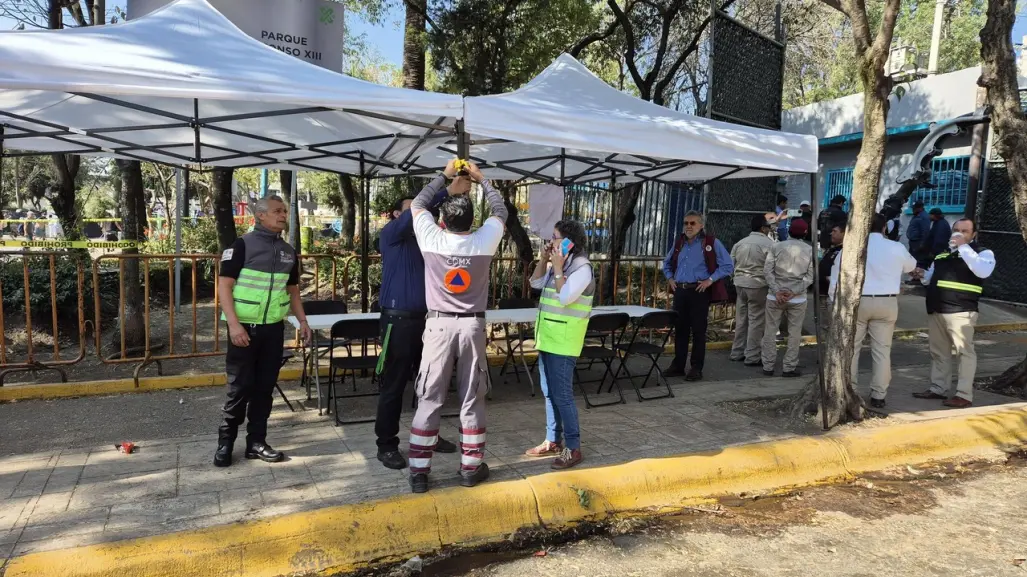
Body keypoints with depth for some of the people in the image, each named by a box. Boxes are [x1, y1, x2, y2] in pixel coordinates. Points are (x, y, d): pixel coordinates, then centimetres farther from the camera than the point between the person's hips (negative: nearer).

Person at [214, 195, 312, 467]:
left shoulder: (288, 251, 10)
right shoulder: (242, 245, -7)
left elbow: (292, 289, 19)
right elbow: (224, 285, -10)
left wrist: (302, 321, 8)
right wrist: (234, 324, -19)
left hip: (274, 328, 5)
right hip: (245, 327, -5)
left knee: (265, 386, 9)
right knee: (240, 387, 0)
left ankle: (256, 441, 19)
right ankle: (225, 441, 15)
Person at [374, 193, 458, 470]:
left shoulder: (421, 240, 20)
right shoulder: (391, 233, -4)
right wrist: (448, 190, -22)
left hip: (424, 318, 7)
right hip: (398, 320, -7)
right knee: (394, 385, -1)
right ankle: (387, 445, 10)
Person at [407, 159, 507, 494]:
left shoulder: (432, 240, -7)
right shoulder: (484, 241, -6)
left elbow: (418, 204, 12)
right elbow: (501, 210, 14)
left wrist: (445, 177, 20)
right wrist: (481, 180, 23)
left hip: (439, 325, 0)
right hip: (472, 326, 0)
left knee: (429, 400, 4)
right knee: (472, 400, 9)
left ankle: (418, 472, 8)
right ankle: (471, 468, 17)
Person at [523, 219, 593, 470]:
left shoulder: (581, 267, -14)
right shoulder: (557, 264, 12)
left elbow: (565, 298, -23)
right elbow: (536, 283, 17)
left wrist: (558, 268, -19)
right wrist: (544, 260, 4)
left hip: (563, 342, -9)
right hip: (548, 338, 9)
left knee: (562, 395, -6)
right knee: (549, 393, 14)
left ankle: (573, 448, 2)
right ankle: (553, 441, 25)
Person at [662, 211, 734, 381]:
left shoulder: (711, 243, -5)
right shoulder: (679, 242, 12)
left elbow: (728, 266, -8)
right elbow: (667, 262, 28)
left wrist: (710, 280, -14)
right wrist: (670, 278, 12)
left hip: (699, 292, -5)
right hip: (680, 291, 5)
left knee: (698, 331, 1)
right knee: (680, 329, 11)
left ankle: (696, 369, 9)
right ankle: (678, 366, 21)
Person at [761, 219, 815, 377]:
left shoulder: (777, 247, 1)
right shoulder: (810, 250, 1)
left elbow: (768, 270, -6)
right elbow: (810, 276, -5)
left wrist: (776, 291, -10)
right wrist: (794, 291, -10)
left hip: (775, 296, 1)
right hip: (798, 298, 0)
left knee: (770, 331, 8)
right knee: (794, 333, 7)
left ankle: (768, 367, 11)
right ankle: (789, 368, 8)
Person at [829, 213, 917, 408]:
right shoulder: (897, 248, 1)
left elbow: (837, 277, -2)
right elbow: (911, 266, 23)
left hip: (856, 301, -1)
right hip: (887, 303, 1)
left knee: (851, 347, 8)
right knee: (882, 350, 8)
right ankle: (878, 396, 11)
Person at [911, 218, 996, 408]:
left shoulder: (983, 252, -1)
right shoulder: (943, 253, 18)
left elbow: (983, 271, -23)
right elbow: (933, 276, 30)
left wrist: (963, 247, -19)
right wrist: (923, 275, 6)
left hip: (960, 312, -7)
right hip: (935, 310, 7)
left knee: (965, 351, -4)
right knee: (938, 352, 14)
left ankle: (964, 395, -1)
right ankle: (938, 388, 24)